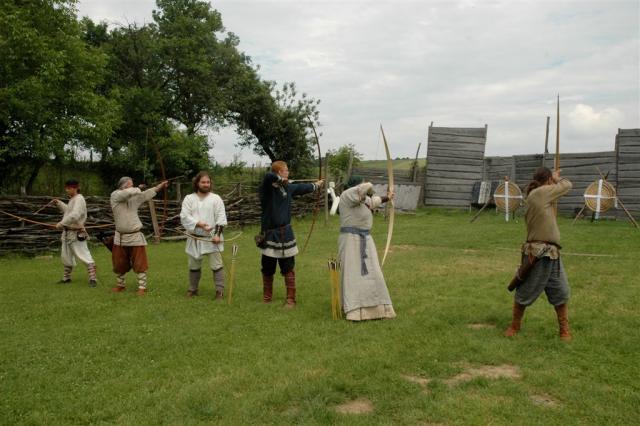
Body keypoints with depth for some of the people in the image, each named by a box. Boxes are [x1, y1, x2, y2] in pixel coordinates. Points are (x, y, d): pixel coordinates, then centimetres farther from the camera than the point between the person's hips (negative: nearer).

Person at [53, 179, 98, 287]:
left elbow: (74, 215, -29)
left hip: (76, 234, -10)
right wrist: (59, 203, 21)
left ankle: (92, 279, -10)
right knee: (66, 256, 20)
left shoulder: (79, 199, -17)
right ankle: (66, 278, 35)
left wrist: (61, 223, -23)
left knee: (84, 256, -11)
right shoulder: (72, 199, 14)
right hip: (68, 232, 11)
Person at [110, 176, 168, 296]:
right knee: (119, 264, 13)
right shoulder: (115, 195, -7)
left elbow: (147, 194, -3)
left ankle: (142, 287, 7)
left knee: (139, 264, -1)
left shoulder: (134, 197, 4)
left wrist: (161, 185, -13)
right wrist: (138, 188, -7)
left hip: (135, 236, 1)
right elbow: (128, 192, -23)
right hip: (120, 237, -1)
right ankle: (120, 285, 32)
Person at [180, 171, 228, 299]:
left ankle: (220, 290, 5)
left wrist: (217, 234, -16)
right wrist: (199, 224, -21)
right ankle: (193, 289, 31)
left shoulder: (216, 198, -1)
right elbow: (184, 217, -8)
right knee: (194, 265, 15)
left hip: (212, 238, -2)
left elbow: (221, 218, -6)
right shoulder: (189, 198, 3)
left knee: (216, 265, -4)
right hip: (195, 238, 2)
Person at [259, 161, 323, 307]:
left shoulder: (288, 188, 7)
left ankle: (291, 299, 12)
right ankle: (266, 297, 30)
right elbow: (268, 176, -35)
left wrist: (316, 185, 40)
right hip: (270, 234, -4)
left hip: (285, 234, 4)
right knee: (267, 269, 11)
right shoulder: (267, 187, -12)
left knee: (288, 269, 4)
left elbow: (302, 188, 26)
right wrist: (281, 179, -18)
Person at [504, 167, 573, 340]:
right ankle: (514, 326, 25)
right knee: (523, 295, 8)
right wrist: (557, 178, 16)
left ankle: (564, 330, 28)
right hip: (538, 255, -9)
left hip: (552, 255, 9)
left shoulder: (539, 196, 13)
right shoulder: (539, 193, -13)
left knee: (561, 295, 14)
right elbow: (567, 185, -1)